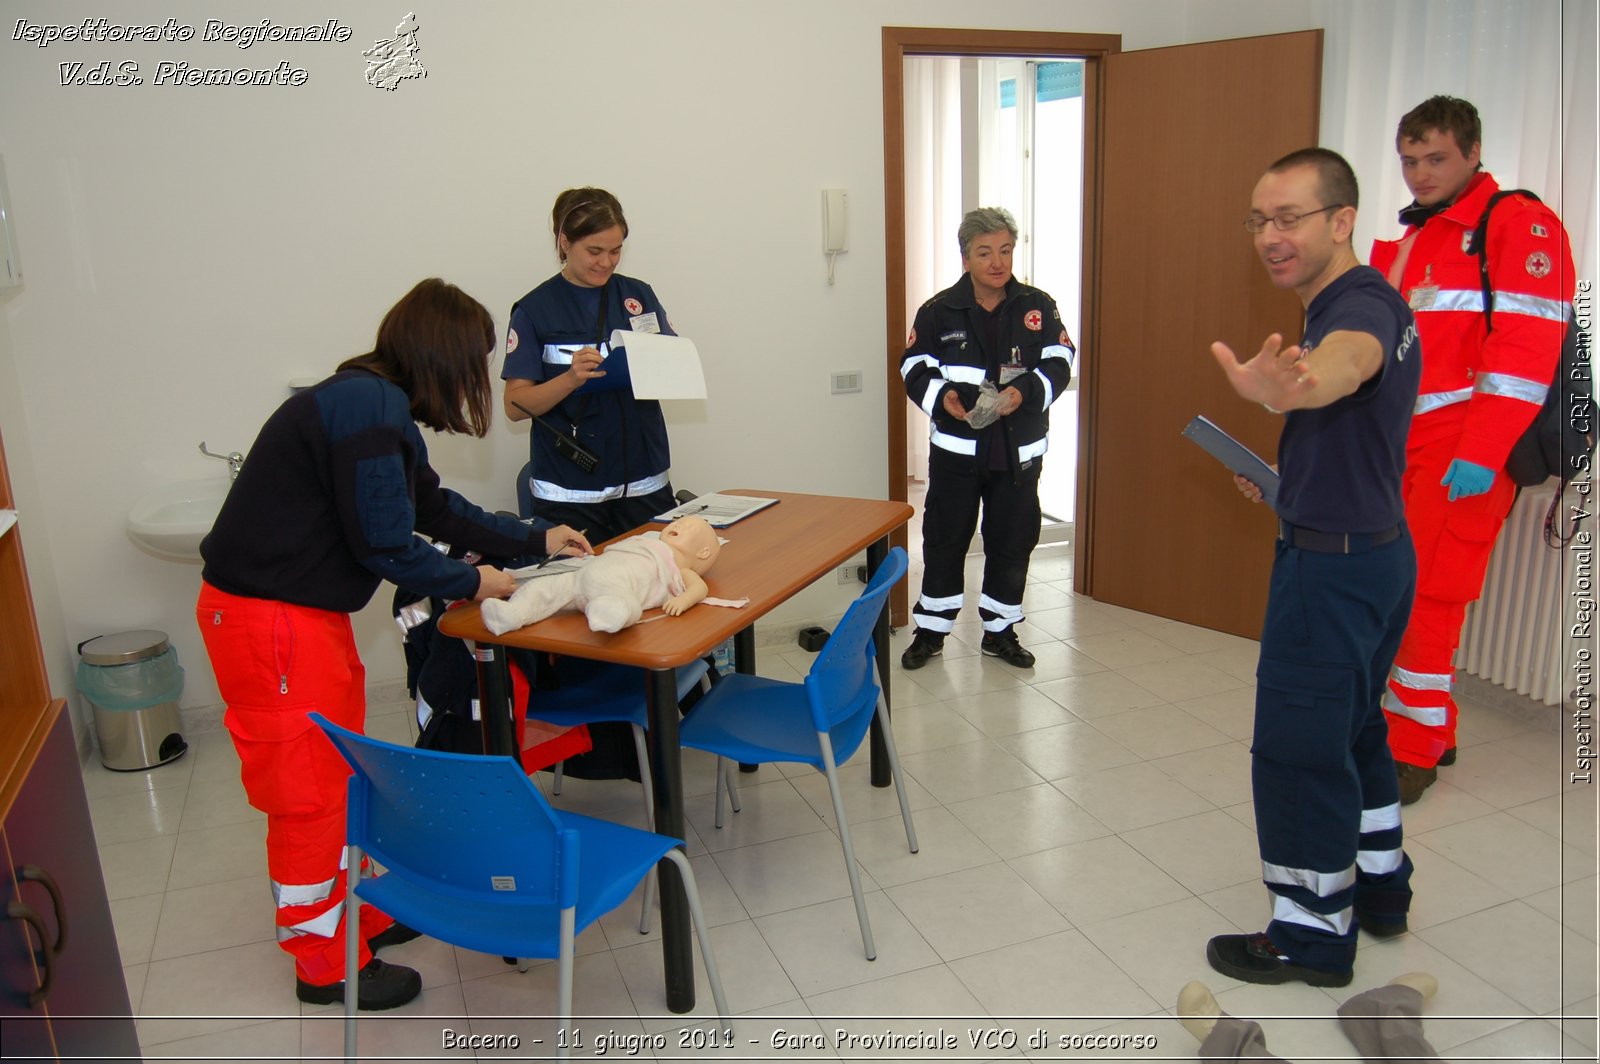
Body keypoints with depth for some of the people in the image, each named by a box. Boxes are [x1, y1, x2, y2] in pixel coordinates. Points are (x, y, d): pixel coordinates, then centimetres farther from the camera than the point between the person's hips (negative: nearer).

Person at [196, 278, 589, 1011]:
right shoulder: (368, 409, -22)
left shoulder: (373, 402, 10)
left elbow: (432, 506, 19)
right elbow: (385, 545, -21)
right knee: (309, 788, 3)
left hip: (306, 612, 10)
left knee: (340, 773, 20)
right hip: (270, 619, -10)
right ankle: (326, 963, 20)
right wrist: (471, 583, -6)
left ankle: (357, 913, 36)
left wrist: (534, 539, 22)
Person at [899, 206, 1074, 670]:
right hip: (955, 448, -1)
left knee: (1012, 544, 10)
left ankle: (1000, 631, 27)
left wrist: (1024, 392, -21)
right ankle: (931, 631, 21)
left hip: (1019, 450, 1)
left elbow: (1059, 363, -2)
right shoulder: (938, 311, -1)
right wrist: (941, 397, -20)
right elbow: (914, 368, 0)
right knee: (944, 541, 7)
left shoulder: (1037, 307, 1)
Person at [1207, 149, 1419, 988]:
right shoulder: (1368, 304, 12)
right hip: (1378, 547, 11)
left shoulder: (1361, 306, -22)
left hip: (1332, 561, -11)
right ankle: (1378, 888, 39)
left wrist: (1281, 386, -69)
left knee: (1297, 747, 0)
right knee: (1353, 726, 23)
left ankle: (1312, 935, 16)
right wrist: (1288, 483, 15)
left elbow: (1344, 360, -49)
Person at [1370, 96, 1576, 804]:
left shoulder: (1520, 226, -7)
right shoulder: (1410, 239, 19)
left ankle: (1415, 750, 8)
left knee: (1425, 598, -6)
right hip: (1396, 448, 8)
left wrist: (1481, 454, -21)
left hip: (1463, 456, -8)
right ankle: (1429, 731, 25)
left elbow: (1526, 353, -16)